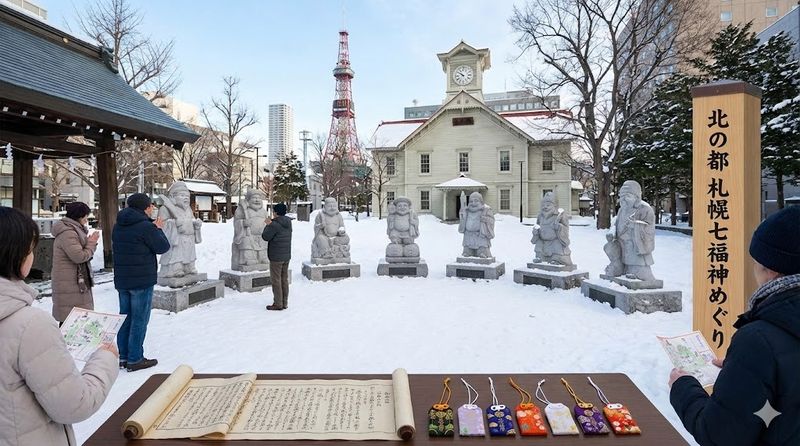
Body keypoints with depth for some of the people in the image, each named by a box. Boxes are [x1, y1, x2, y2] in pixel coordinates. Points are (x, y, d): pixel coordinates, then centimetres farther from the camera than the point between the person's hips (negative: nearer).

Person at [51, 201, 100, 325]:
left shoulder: (74, 231, 15)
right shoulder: (68, 233, -16)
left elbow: (84, 254, 20)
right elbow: (79, 256, -21)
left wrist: (89, 243, 4)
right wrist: (92, 244, -7)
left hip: (77, 282, 10)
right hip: (69, 286, -10)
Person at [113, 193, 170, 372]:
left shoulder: (118, 226, 8)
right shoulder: (145, 227, -18)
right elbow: (163, 247, -11)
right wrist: (158, 229, 5)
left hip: (122, 280, 8)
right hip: (142, 280, -8)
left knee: (125, 317, 16)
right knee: (139, 320, 1)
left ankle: (123, 357, 24)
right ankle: (134, 359, 7)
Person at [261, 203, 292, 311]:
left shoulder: (275, 224, -18)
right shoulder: (288, 223, 8)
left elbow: (266, 237, -12)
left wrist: (267, 226, 2)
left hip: (276, 257, -8)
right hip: (286, 256, 8)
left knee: (276, 280, 0)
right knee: (284, 279, 13)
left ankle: (278, 304, 5)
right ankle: (284, 303, 19)